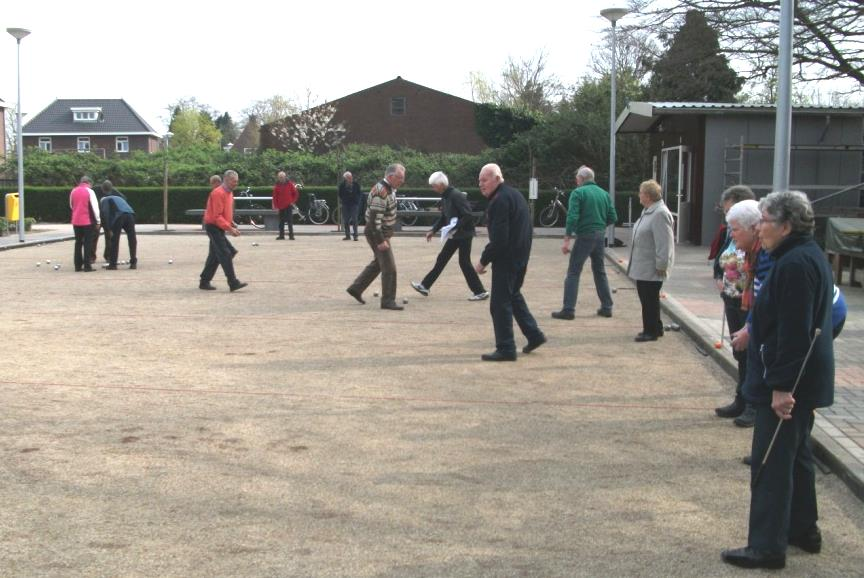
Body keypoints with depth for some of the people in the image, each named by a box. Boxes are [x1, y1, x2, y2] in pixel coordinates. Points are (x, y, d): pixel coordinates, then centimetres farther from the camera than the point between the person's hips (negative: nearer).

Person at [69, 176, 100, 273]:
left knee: (78, 243, 12)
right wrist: (98, 221, -6)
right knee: (87, 243, -1)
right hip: (87, 221, -5)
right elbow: (95, 206, -10)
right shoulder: (89, 191, -6)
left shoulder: (73, 191, 9)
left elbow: (71, 206, 18)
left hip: (76, 221, 5)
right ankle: (87, 266, -4)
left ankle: (78, 265, 11)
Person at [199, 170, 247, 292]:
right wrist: (229, 228, -25)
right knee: (225, 254, -13)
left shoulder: (229, 192, 13)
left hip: (219, 228, 10)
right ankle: (233, 283, -14)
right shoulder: (218, 193, -18)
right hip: (214, 227, -10)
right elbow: (217, 216, -23)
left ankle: (204, 282, 20)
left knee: (215, 256, 12)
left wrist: (231, 226, 12)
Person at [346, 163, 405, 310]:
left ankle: (356, 288, 30)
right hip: (377, 234, -10)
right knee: (389, 268, -6)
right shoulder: (381, 192, -24)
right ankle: (388, 301, 1)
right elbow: (374, 218, -27)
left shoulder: (389, 188, 7)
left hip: (383, 233, 10)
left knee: (377, 264, 22)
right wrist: (380, 241, -26)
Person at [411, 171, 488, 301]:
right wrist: (433, 230, 11)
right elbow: (443, 217, 18)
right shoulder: (445, 197, 8)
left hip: (464, 234, -9)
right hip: (454, 234, 9)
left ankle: (480, 292, 5)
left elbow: (468, 216, -25)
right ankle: (425, 286, 19)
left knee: (464, 262, -5)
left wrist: (455, 227, -26)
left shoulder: (456, 195, -21)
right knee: (441, 259, 12)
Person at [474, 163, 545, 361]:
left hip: (506, 259, -10)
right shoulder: (515, 194, 13)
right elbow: (525, 230, 19)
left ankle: (505, 349, 1)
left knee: (500, 304, -3)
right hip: (520, 256, 10)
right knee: (513, 295, 24)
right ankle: (534, 335, 27)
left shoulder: (500, 201, -19)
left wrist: (483, 261, -16)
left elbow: (498, 239, -24)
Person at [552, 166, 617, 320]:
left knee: (573, 272, -2)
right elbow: (613, 217, 7)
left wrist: (567, 240, -16)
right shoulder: (604, 193, 10)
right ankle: (606, 307, 20)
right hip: (600, 236, 6)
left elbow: (572, 217, -16)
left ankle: (568, 310, -6)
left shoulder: (578, 193, -7)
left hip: (584, 236, -6)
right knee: (600, 272, 18)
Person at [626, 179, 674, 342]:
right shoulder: (648, 211, 13)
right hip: (643, 266, 10)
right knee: (646, 298, 15)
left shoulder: (660, 214, -20)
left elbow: (664, 243, -23)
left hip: (651, 269, -10)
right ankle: (654, 328, 26)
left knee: (650, 299, -1)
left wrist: (661, 265, -23)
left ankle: (651, 331, 8)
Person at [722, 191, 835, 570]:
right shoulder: (809, 256, 11)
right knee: (797, 454, 21)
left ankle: (766, 546, 3)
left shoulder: (795, 265, -22)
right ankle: (803, 529, 33)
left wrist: (781, 386, -24)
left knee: (771, 464, -4)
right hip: (803, 379, 11)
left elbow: (794, 332, -25)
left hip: (788, 382, -11)